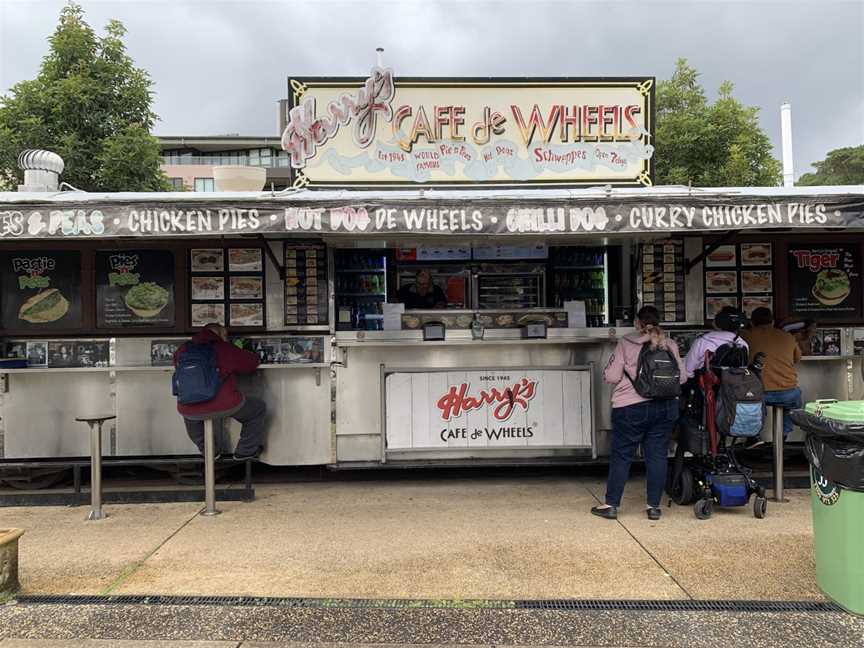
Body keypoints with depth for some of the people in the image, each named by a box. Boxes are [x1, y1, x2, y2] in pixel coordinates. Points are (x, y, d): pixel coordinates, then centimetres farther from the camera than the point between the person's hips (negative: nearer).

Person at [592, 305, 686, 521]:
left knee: (621, 456, 4)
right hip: (666, 407, 4)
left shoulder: (626, 344, -7)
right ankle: (654, 506, 14)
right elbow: (681, 377, 7)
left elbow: (611, 376, -9)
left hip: (631, 407, -3)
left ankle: (611, 505, 10)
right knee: (657, 456, 9)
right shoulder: (670, 346, 4)